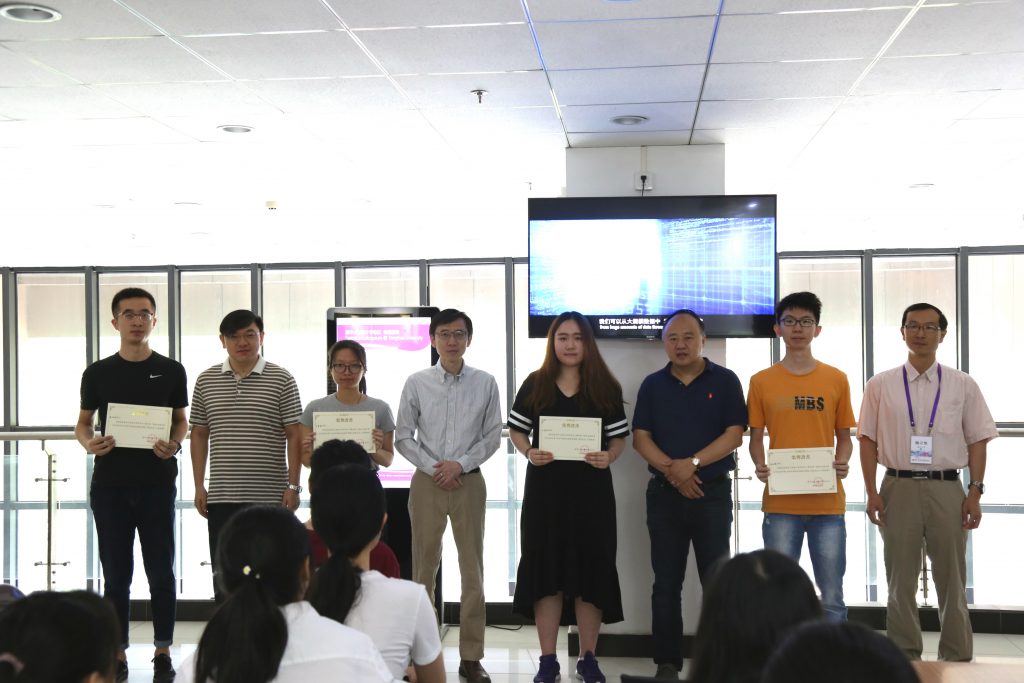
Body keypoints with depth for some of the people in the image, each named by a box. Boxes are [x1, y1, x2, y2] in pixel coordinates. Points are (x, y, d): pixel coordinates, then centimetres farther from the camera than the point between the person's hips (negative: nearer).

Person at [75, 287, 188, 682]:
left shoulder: (171, 371, 4)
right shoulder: (97, 373, 5)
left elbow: (181, 421, 9)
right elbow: (83, 423, 10)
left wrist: (174, 445, -12)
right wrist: (88, 442, -12)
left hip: (157, 483, -1)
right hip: (109, 485, 1)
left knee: (161, 571, 4)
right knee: (116, 573, 6)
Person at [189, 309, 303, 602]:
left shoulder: (281, 380, -1)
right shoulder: (206, 380, 8)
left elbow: (295, 436, -2)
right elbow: (199, 435, 12)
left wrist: (293, 486, -8)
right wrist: (199, 486, 6)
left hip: (270, 497, -3)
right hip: (221, 497, 3)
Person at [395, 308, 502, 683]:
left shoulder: (485, 383, 1)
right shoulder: (417, 383, 1)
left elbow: (492, 435, 2)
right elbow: (403, 436, 2)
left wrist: (460, 463, -10)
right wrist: (434, 467, -9)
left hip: (469, 481, 0)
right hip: (427, 481, 0)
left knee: (473, 569, 2)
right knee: (423, 567, 7)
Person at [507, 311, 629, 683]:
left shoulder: (605, 387, 4)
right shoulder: (535, 385, 5)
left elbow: (620, 438, 6)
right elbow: (516, 430, 10)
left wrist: (608, 457, -14)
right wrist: (529, 452, -10)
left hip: (591, 488, 0)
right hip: (545, 488, 0)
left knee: (591, 569, 4)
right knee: (545, 569, 3)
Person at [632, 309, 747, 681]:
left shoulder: (725, 381, 1)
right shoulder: (652, 385, 8)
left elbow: (734, 434, -7)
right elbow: (640, 437, 2)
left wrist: (692, 463, -17)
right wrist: (671, 470, -13)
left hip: (713, 492, -2)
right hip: (664, 493, 2)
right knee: (666, 583, 5)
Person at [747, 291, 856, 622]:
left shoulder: (837, 379, 6)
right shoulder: (761, 381, 4)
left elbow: (844, 436, 11)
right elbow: (756, 437, 8)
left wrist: (842, 463, -9)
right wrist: (760, 466, -11)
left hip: (828, 502, 1)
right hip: (781, 503, 0)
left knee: (831, 597, 5)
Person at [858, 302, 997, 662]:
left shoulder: (963, 385, 5)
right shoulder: (880, 385, 4)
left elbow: (977, 440, 5)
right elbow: (868, 440, 4)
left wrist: (975, 492, -3)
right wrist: (872, 492, -3)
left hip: (947, 489, 0)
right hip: (899, 487, 0)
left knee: (952, 580, 8)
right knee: (901, 581, 8)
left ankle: (957, 658, 18)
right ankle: (904, 657, 18)